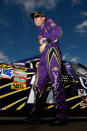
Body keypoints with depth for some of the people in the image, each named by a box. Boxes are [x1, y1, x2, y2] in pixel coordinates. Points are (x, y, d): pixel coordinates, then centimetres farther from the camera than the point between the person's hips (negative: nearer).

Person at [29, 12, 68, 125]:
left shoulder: (49, 22, 16)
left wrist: (45, 42, -9)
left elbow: (58, 31, -6)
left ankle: (62, 115, -22)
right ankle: (36, 112, 7)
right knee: (37, 85, 0)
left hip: (52, 51, -8)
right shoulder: (40, 32, 36)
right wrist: (40, 62, 20)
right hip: (44, 57, 8)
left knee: (55, 83, -20)